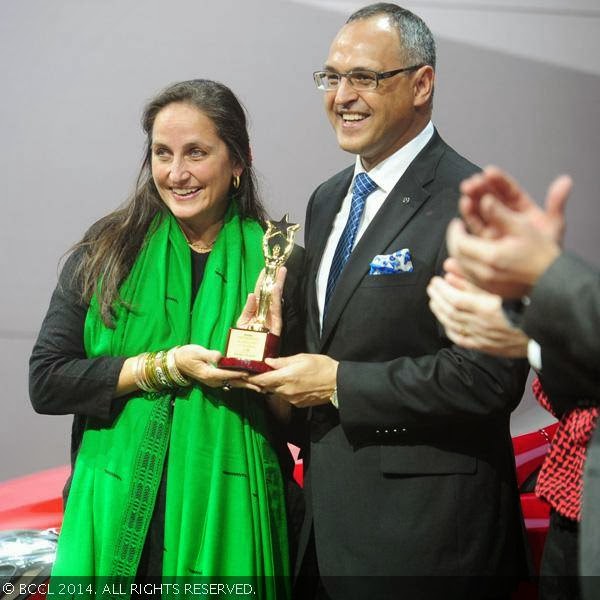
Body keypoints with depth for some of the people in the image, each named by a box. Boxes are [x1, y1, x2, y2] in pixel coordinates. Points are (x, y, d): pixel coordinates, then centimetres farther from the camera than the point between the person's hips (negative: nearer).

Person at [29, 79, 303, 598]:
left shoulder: (275, 262, 0)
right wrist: (164, 367, -14)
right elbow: (46, 384, -7)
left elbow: (299, 419, 2)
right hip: (120, 516, 0)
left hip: (230, 517, 0)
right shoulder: (106, 253, 0)